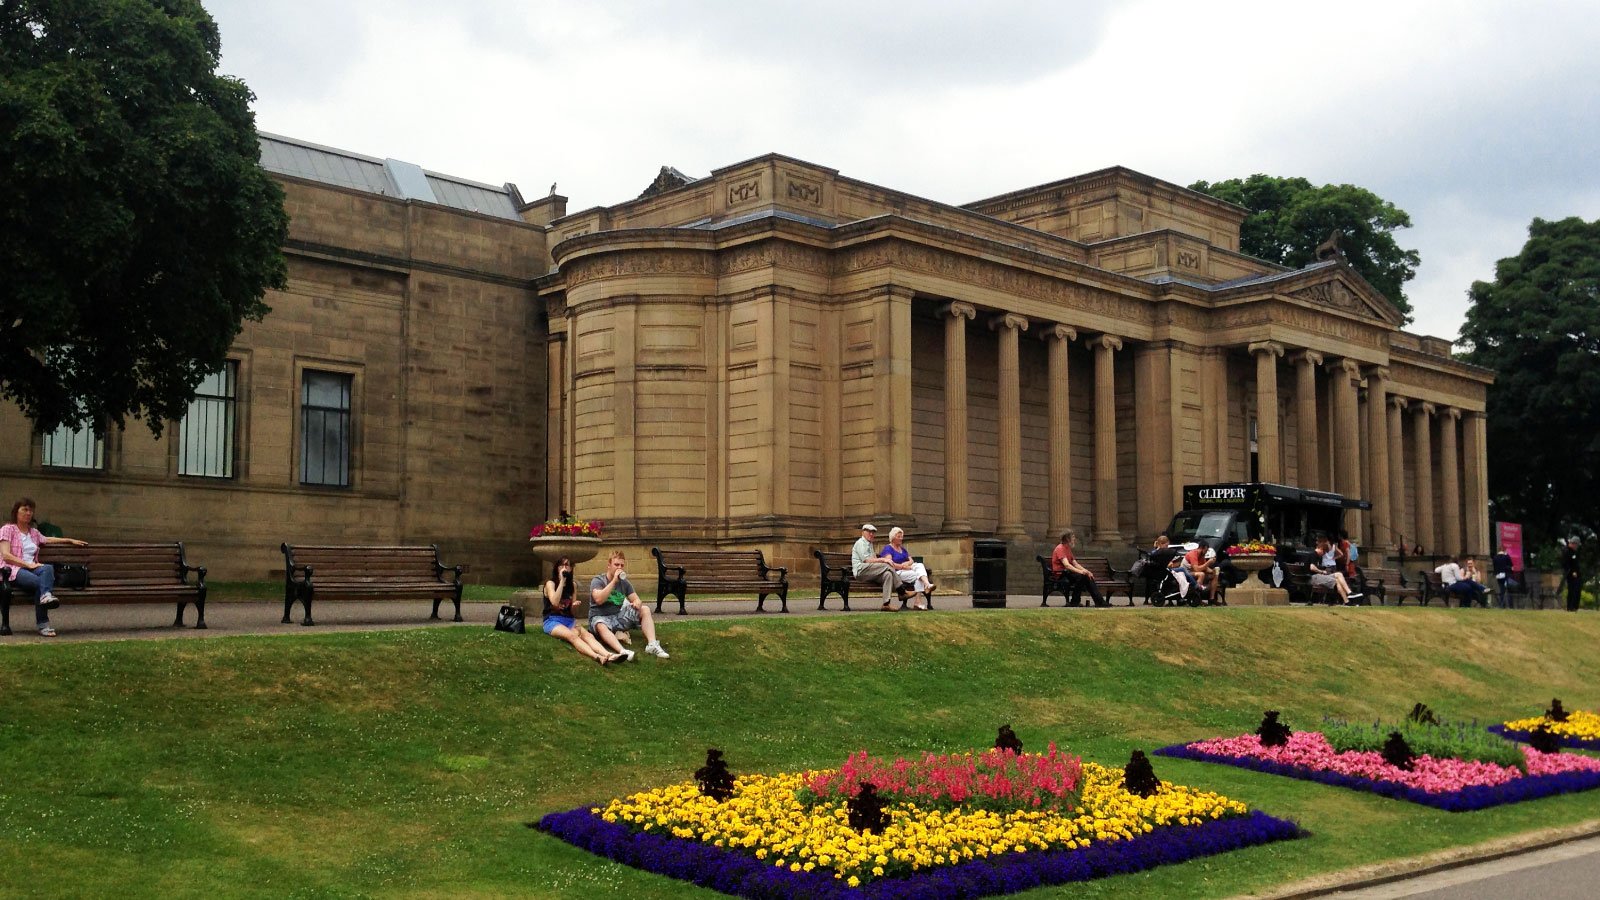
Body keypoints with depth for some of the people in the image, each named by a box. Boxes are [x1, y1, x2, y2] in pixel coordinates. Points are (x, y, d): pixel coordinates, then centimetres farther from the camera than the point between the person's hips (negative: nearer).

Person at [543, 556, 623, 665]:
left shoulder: (573, 586, 15)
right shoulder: (550, 584, 0)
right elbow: (555, 603, -18)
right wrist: (562, 581, -14)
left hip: (569, 620, 4)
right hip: (552, 621, -4)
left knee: (586, 634, -29)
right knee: (572, 636, -36)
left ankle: (608, 655, -58)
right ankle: (597, 657, -63)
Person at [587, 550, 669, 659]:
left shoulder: (624, 583, 8)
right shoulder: (597, 580, -8)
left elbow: (637, 600, 6)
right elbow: (599, 600, -26)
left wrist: (637, 603, -20)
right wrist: (614, 581, -26)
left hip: (619, 616, 6)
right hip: (600, 617, -6)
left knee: (645, 610, -7)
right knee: (601, 626, -41)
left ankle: (652, 644, -24)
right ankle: (623, 651, -64)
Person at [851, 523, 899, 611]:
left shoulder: (870, 544, 29)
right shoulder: (860, 543, 0)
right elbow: (866, 560, -11)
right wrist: (882, 560, -10)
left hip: (871, 572, 8)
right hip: (861, 570, -8)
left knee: (888, 574, -22)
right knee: (885, 566, -26)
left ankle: (886, 603, -32)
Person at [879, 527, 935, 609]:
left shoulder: (903, 549, 26)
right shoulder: (888, 548, 0)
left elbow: (911, 561, 16)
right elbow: (890, 564, -15)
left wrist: (907, 564, -8)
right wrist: (904, 567, -16)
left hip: (906, 569, 7)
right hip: (896, 573, -7)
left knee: (920, 565, -24)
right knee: (917, 575, -28)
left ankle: (927, 585, -47)